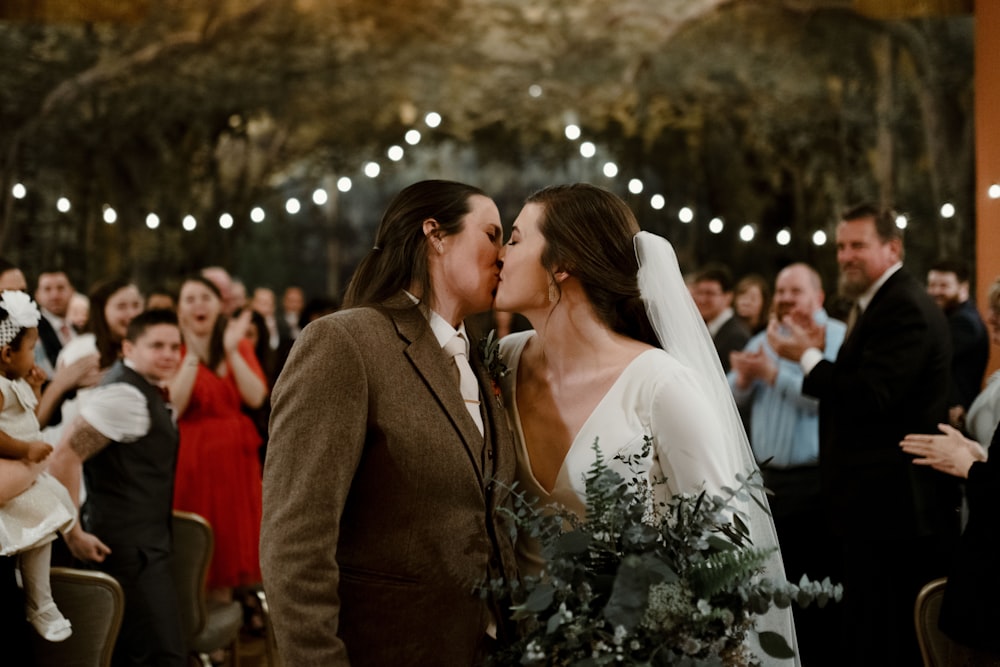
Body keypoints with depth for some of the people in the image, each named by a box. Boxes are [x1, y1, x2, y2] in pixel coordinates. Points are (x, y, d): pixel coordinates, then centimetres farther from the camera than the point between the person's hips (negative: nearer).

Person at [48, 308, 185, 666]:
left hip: (144, 546, 11)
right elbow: (64, 456, -23)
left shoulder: (145, 391, 13)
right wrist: (74, 533, -20)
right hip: (129, 551, -11)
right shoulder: (125, 394, -18)